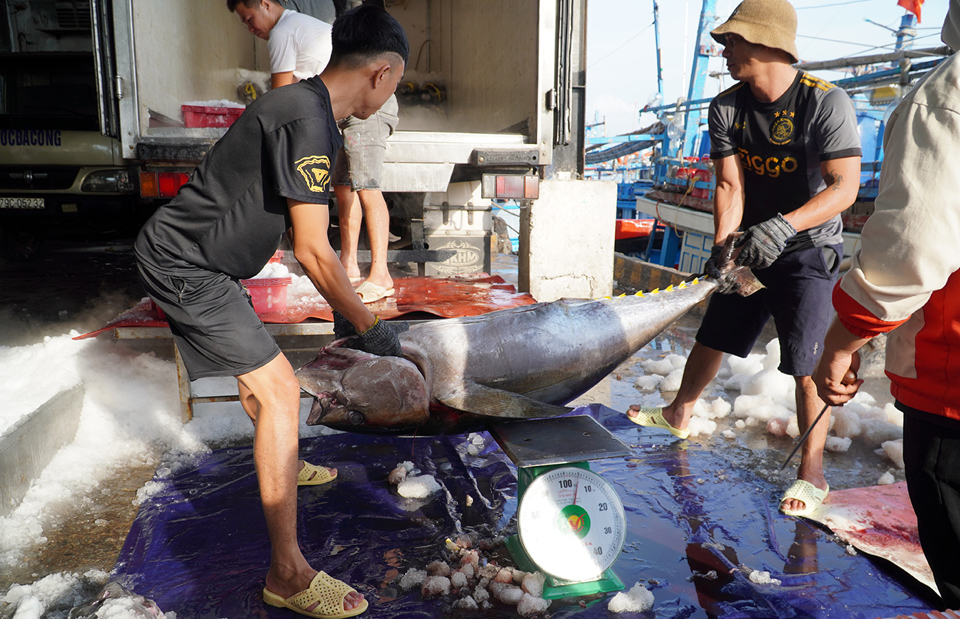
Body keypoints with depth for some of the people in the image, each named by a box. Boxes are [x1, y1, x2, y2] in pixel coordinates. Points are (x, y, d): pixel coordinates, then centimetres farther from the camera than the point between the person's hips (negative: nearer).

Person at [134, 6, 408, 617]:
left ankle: (281, 466, 51)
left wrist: (342, 306, 20)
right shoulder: (306, 119, -23)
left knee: (256, 367, 26)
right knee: (280, 390, -12)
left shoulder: (305, 105, 10)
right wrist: (369, 325, -12)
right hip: (184, 265, -11)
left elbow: (306, 233, 17)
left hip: (183, 256, 11)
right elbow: (313, 251, -24)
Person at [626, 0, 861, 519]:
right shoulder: (727, 107, -5)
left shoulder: (826, 103, -21)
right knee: (712, 337, 15)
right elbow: (729, 185, -9)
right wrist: (722, 246, -23)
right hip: (752, 244, 5)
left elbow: (844, 187, -26)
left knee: (808, 363, -9)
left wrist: (782, 226, -40)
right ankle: (679, 414, 38)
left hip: (808, 250, -5)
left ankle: (812, 474, 7)